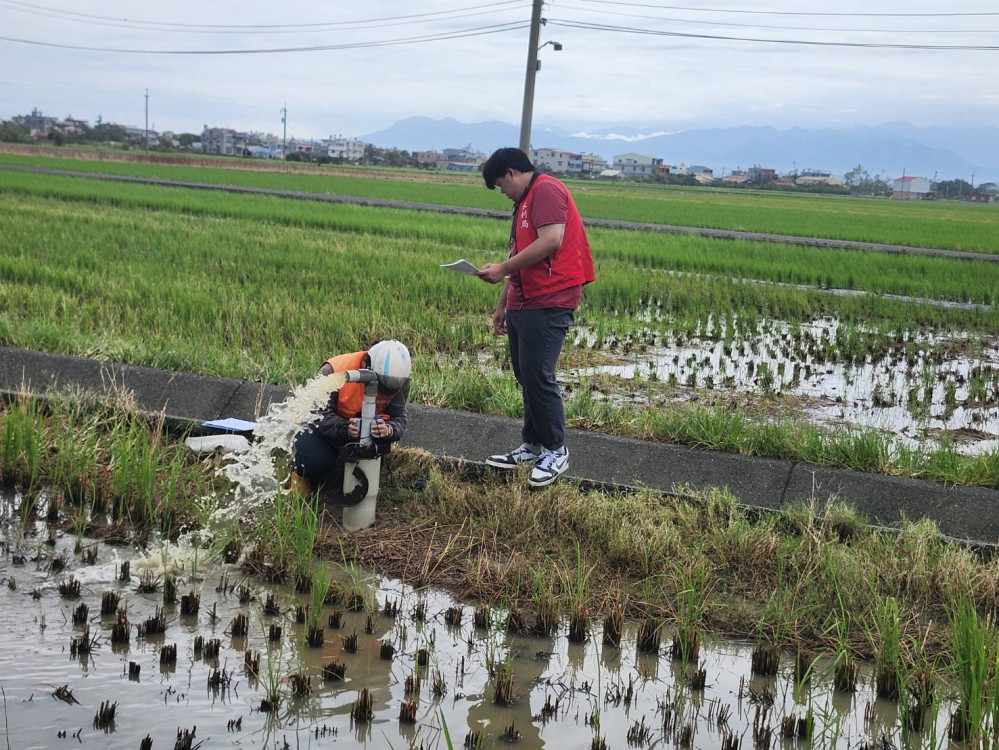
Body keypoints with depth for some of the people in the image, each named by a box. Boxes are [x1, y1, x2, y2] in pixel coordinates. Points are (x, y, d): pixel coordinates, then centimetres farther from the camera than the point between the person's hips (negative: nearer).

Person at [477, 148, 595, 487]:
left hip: (548, 304, -10)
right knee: (525, 376, 12)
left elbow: (550, 241, -21)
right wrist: (502, 304, 25)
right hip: (523, 304, 10)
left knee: (538, 376, -10)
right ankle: (532, 447, 20)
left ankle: (556, 451, 0)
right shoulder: (524, 203, 24)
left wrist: (502, 269, -16)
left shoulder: (546, 190, -8)